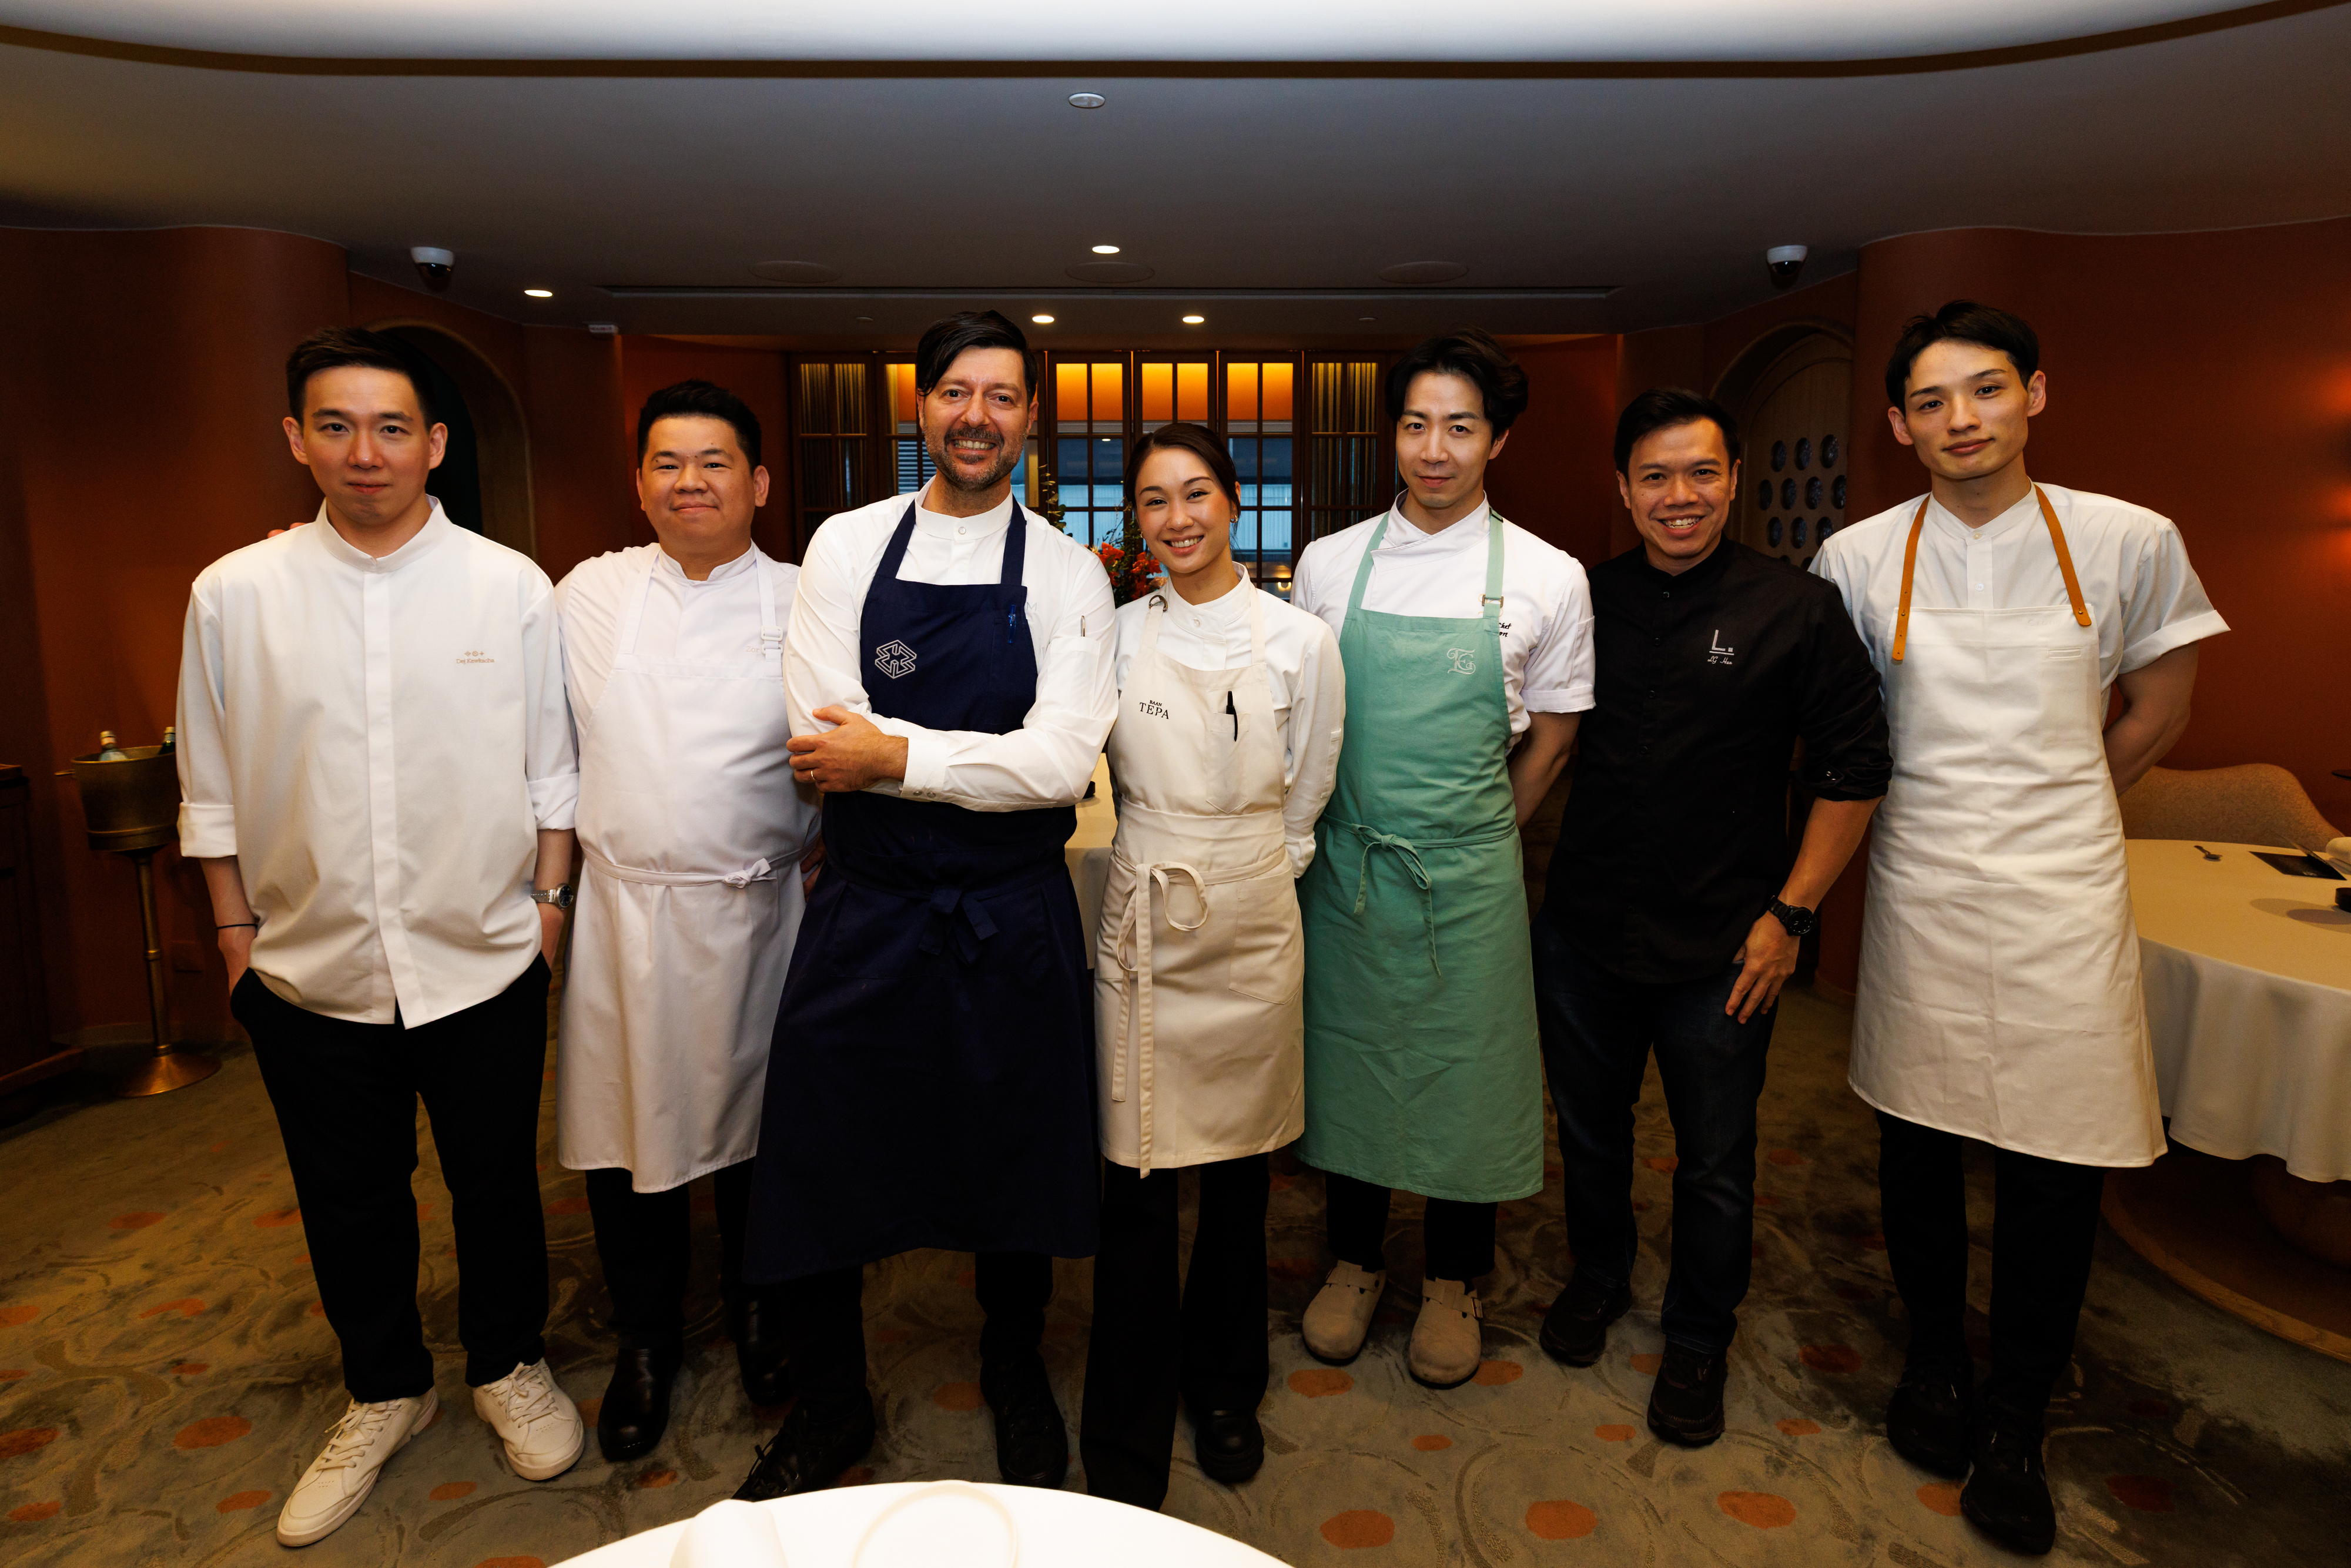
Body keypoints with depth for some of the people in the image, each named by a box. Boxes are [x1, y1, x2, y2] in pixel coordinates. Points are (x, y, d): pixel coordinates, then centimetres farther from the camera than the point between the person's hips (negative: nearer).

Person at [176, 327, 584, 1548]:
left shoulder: (510, 587, -5)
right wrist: (236, 933, 5)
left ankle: (508, 1365, 39)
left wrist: (549, 900, 0)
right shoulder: (235, 593, -2)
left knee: (496, 1185, 14)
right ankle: (384, 1393, 41)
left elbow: (551, 769, 1)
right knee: (348, 1206, 17)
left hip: (484, 960, -1)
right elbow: (212, 790, 5)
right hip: (309, 973, 2)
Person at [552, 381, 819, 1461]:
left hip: (754, 913, -1)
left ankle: (759, 1317, 37)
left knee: (755, 1127, 12)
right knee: (628, 1128, 10)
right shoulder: (588, 594, 6)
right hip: (623, 911, 1)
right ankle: (645, 1341, 33)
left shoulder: (803, 604, 1)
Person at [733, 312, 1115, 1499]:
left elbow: (1061, 763, -14)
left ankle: (1015, 1379, 44)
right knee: (821, 1164, 10)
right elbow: (822, 747, -9)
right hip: (864, 910, 1)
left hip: (1013, 920, 0)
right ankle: (828, 1406, 38)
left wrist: (895, 754, -16)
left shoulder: (1068, 574, -1)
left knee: (1015, 1165, 15)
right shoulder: (845, 547, 1)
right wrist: (989, 759, -13)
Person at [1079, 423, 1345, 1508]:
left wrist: (1241, 878, 9)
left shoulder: (1300, 641, -2)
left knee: (1238, 1175, 13)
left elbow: (1302, 804, 6)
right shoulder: (1115, 635, 1)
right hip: (1142, 921, 0)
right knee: (1136, 1186, 4)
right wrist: (1170, 871, 8)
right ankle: (1126, 1445, 22)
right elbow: (1087, 770, 11)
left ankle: (1225, 1391, 37)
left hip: (1251, 923, 0)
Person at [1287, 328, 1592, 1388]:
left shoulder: (1547, 577, -3)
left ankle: (1451, 1280, 32)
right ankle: (1355, 1260, 34)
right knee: (1346, 1053, 12)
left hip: (1469, 875, -1)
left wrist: (1476, 841, 6)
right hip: (1344, 863, 2)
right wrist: (1322, 831, 5)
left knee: (1465, 1068, 9)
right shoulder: (1328, 564, 1)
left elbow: (1549, 739, 5)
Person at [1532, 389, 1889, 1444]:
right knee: (1589, 1129, 19)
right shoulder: (1587, 599, 1)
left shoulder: (1795, 609, -7)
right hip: (1583, 928, 3)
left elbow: (1855, 770, -4)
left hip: (1718, 949, -2)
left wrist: (1789, 913, -9)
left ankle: (1698, 1340, 35)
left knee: (1715, 1164, 11)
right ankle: (1598, 1277, 45)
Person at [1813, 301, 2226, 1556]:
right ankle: (1933, 1360, 34)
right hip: (1918, 892, 1)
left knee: (2058, 1170, 3)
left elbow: (2157, 712, 10)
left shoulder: (2128, 541, -1)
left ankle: (2015, 1426, 23)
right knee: (1918, 1146, 11)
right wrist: (1944, 813, 6)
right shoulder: (1858, 558, 0)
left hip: (2066, 898, 0)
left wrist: (2042, 815, 9)